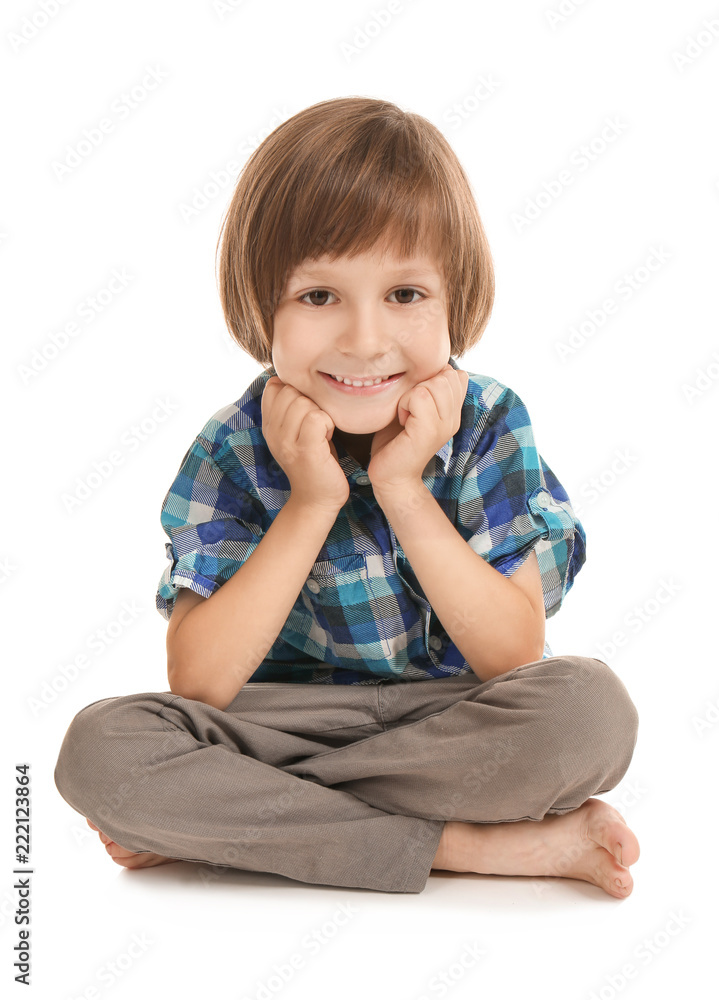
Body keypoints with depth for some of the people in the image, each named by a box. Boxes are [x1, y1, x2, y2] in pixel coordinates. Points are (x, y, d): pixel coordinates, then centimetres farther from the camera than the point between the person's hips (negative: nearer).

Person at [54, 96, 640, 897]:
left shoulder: (488, 425, -9)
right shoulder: (232, 453, -10)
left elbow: (516, 658, -15)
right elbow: (198, 683, -17)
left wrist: (402, 491, -23)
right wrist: (311, 502, -23)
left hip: (453, 728, 0)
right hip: (286, 722, 0)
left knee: (590, 708, -31)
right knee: (101, 746, -26)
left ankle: (241, 819, -20)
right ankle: (467, 845, -22)